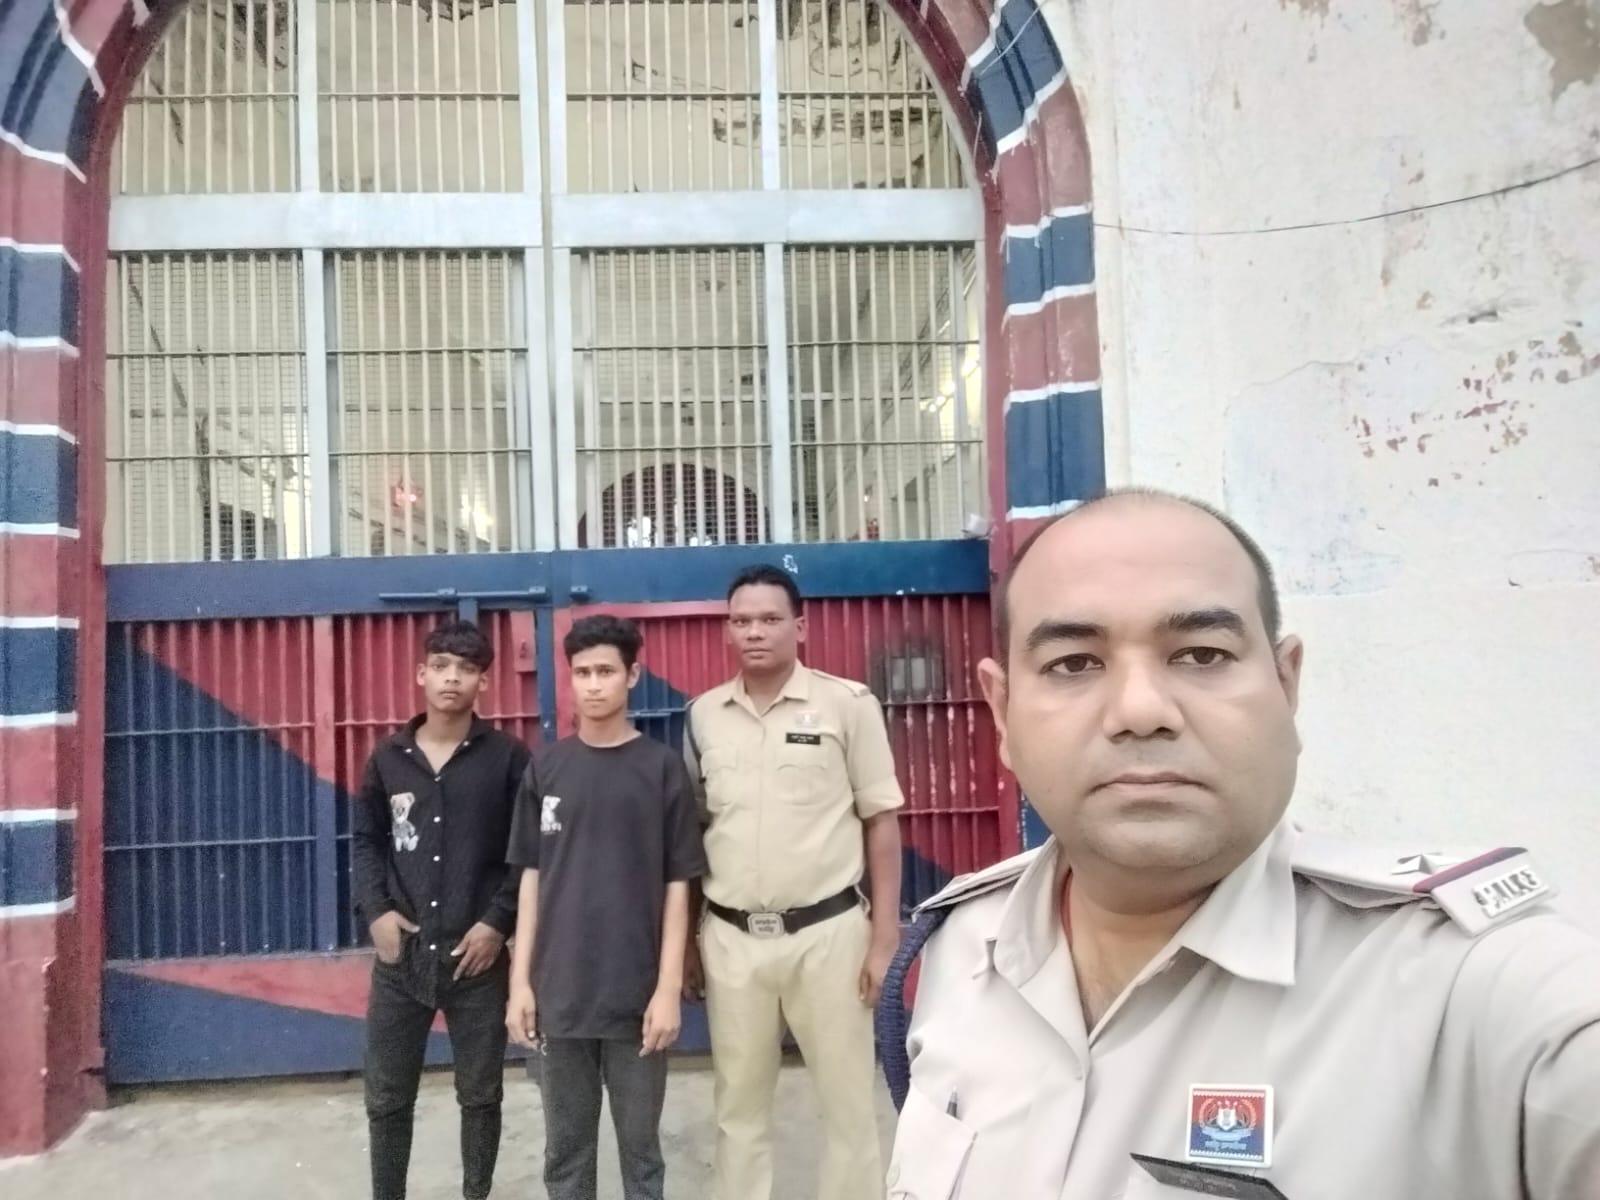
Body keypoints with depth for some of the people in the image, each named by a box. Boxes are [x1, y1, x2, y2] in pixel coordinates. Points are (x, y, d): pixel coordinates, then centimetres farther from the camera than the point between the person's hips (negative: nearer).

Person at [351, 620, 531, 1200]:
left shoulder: (508, 757, -5)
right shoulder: (388, 757, 4)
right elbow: (364, 839, 10)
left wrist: (499, 920, -11)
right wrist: (375, 910, -3)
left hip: (478, 955, -2)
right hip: (400, 953, 2)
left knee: (479, 1096, 13)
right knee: (387, 1098, 13)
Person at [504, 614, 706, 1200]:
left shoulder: (662, 767, -4)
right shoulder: (546, 767, 2)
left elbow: (677, 885, -3)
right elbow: (531, 878, 5)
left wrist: (669, 986, -7)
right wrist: (520, 980, 2)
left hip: (636, 993, -2)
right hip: (559, 993, 2)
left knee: (640, 1147, 12)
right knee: (565, 1149, 15)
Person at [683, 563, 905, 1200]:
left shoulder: (849, 704, -6)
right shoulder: (704, 714, 4)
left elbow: (881, 821, -3)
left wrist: (884, 934, -5)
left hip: (827, 932, -3)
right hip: (731, 938, 3)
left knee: (848, 1103, 11)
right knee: (738, 1108, 16)